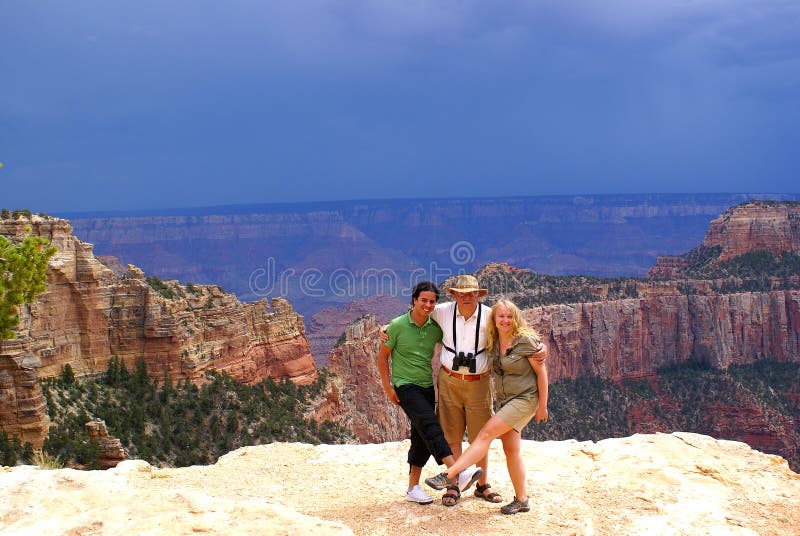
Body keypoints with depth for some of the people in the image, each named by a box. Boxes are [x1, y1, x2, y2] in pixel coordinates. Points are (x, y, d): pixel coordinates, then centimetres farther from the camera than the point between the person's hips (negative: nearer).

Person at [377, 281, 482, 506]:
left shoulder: (435, 327, 3)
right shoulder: (397, 326, -9)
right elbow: (382, 356, -1)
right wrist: (388, 388, -4)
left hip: (428, 387, 6)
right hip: (405, 387, -6)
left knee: (422, 438, 7)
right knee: (431, 426, -21)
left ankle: (413, 488, 17)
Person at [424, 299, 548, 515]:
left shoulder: (526, 340, -14)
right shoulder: (493, 342, 4)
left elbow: (541, 372, -11)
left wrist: (542, 405, -10)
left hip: (525, 399, -8)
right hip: (504, 400, 8)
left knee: (486, 433, -16)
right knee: (510, 450, 7)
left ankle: (450, 476, -21)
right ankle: (522, 499, 15)